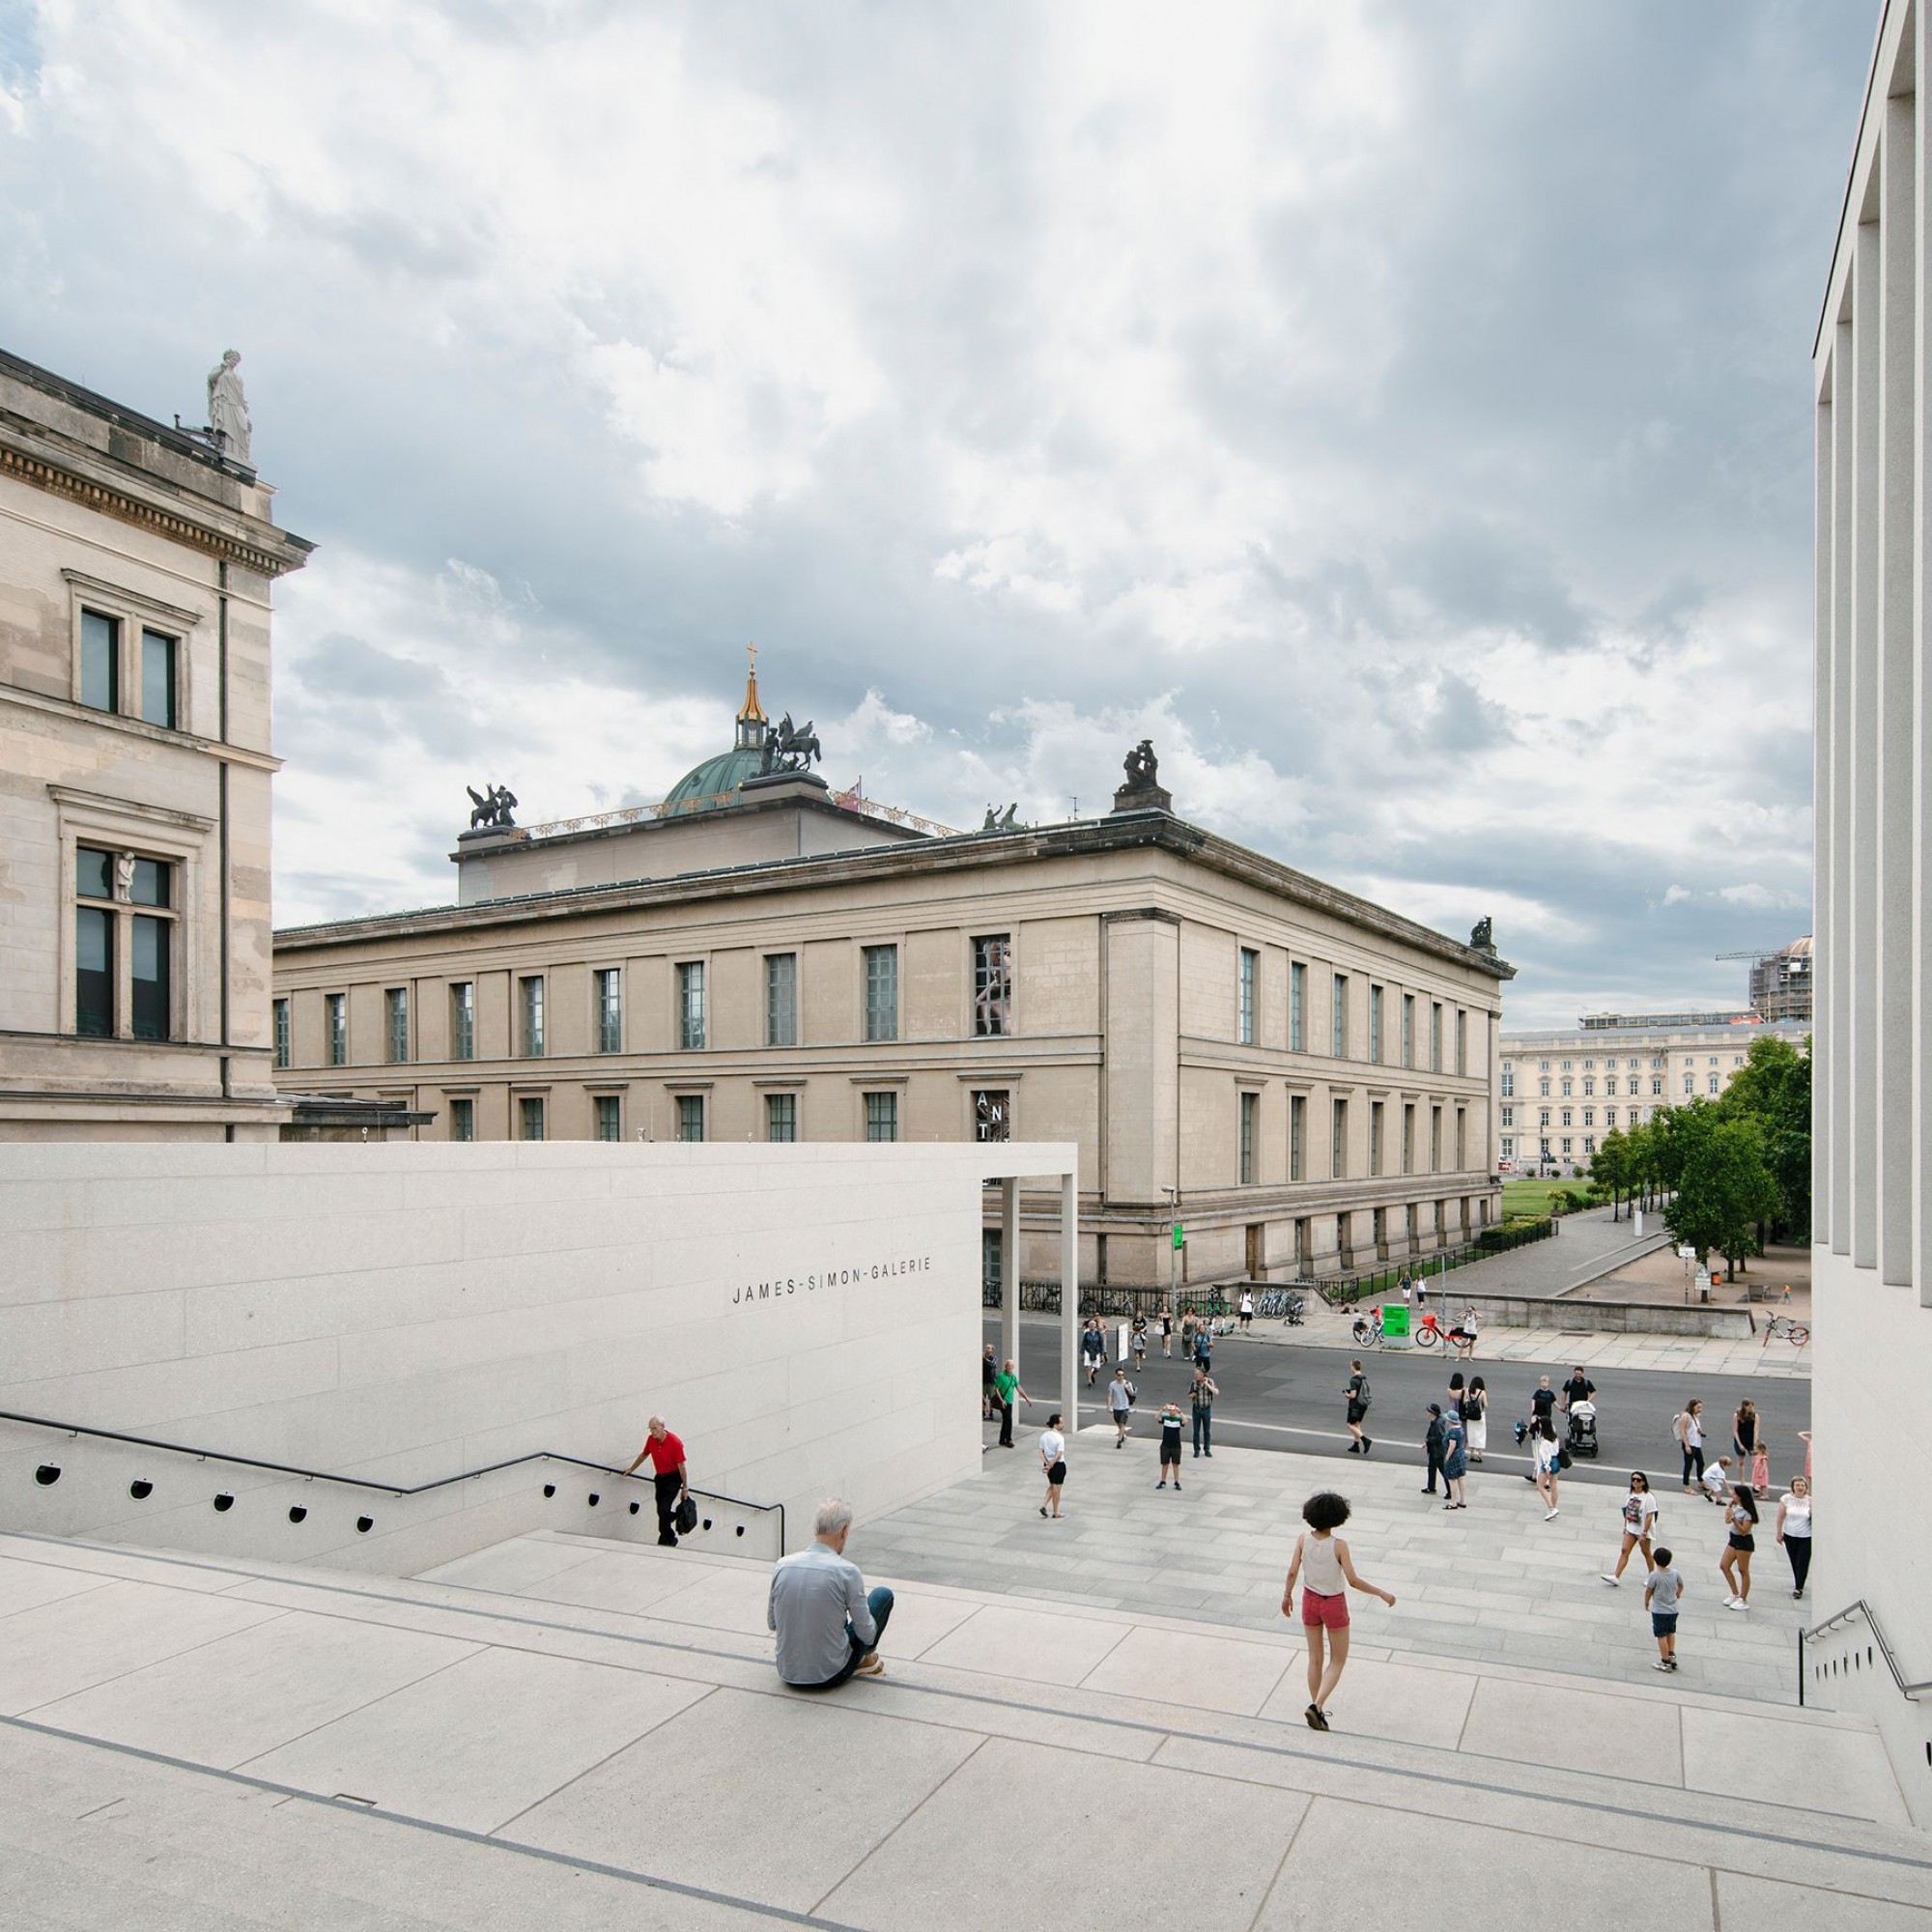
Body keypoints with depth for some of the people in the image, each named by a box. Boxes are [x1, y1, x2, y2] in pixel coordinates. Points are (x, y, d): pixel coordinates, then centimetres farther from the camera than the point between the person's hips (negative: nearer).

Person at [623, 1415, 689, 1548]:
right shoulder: (651, 1439, -6)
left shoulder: (675, 1442, -23)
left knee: (664, 1509, -16)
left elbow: (681, 1465, -17)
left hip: (673, 1478, -6)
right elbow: (643, 1455, 15)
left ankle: (665, 1541, -2)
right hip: (660, 1477, 6)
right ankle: (671, 1539, 29)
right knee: (661, 1511, 9)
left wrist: (685, 1487, -12)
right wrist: (631, 1469, 24)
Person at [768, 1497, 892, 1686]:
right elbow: (866, 1634, -9)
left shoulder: (783, 1565, -5)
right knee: (883, 1595, 14)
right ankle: (865, 1659, 30)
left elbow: (772, 1623, 8)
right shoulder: (847, 1571, -18)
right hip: (830, 1675, -4)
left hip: (788, 1673, 5)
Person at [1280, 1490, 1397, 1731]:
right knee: (1338, 1660, 13)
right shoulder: (1339, 1545, -24)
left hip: (1310, 1601, 4)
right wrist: (1382, 1593, -9)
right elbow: (1353, 1581, -22)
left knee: (1316, 1658, 19)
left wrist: (1287, 1596, 8)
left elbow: (1292, 1572, -9)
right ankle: (1317, 1706, -1)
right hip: (1334, 1605, -4)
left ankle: (1316, 1708, 27)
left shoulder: (1303, 1539, -14)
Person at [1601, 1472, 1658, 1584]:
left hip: (1644, 1530, -5)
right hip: (1631, 1529, 5)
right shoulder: (1630, 1495, 2)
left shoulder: (1648, 1497, -17)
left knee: (1646, 1553, 11)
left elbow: (1649, 1517, -17)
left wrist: (1644, 1533, -18)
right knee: (1624, 1551, -1)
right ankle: (1616, 1577, -5)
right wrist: (1625, 1527, 13)